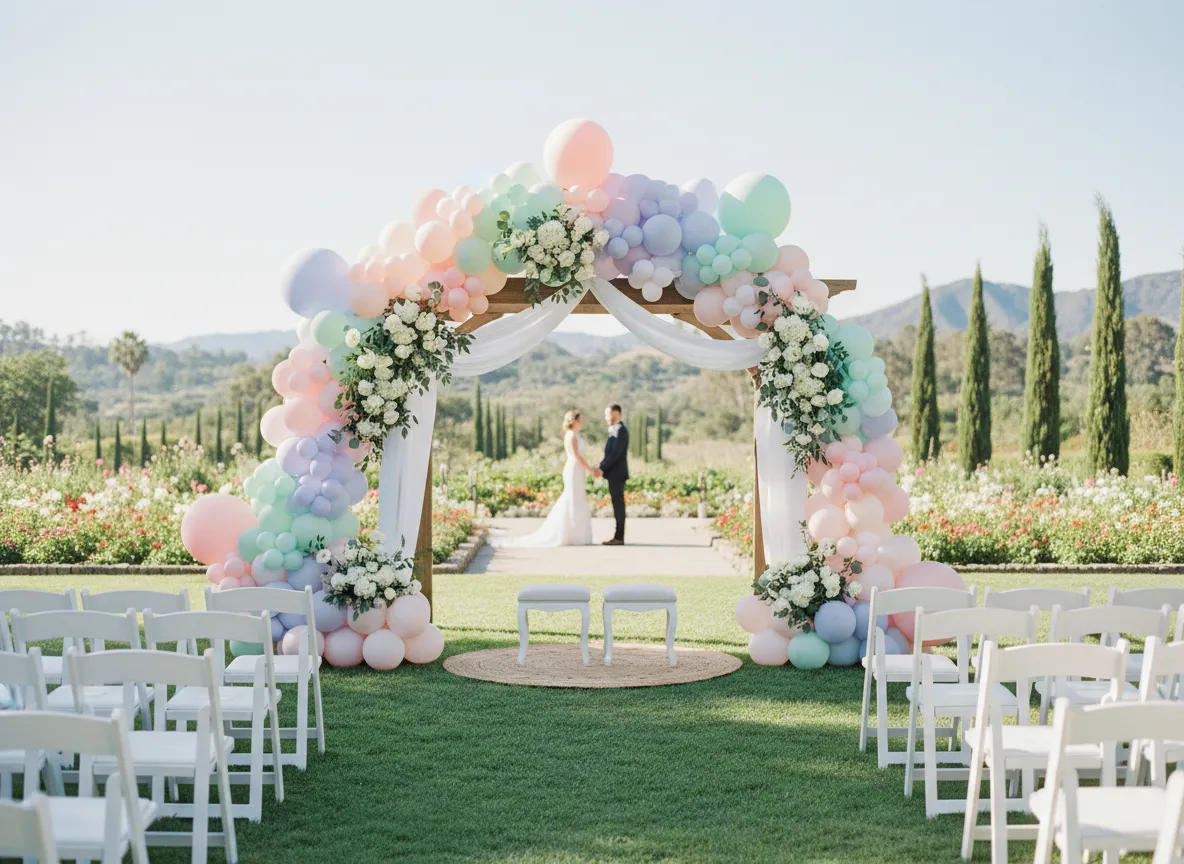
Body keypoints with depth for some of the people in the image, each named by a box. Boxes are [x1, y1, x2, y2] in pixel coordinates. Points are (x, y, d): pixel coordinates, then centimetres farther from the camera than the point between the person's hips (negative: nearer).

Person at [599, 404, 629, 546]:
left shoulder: (620, 430, -14)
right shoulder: (617, 430, 18)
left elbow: (616, 454, -20)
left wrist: (602, 468, -16)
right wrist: (602, 467, 6)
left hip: (616, 474, -10)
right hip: (615, 473, 10)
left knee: (618, 504, -8)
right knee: (618, 505, 9)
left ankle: (619, 538, -6)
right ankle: (618, 537, 11)